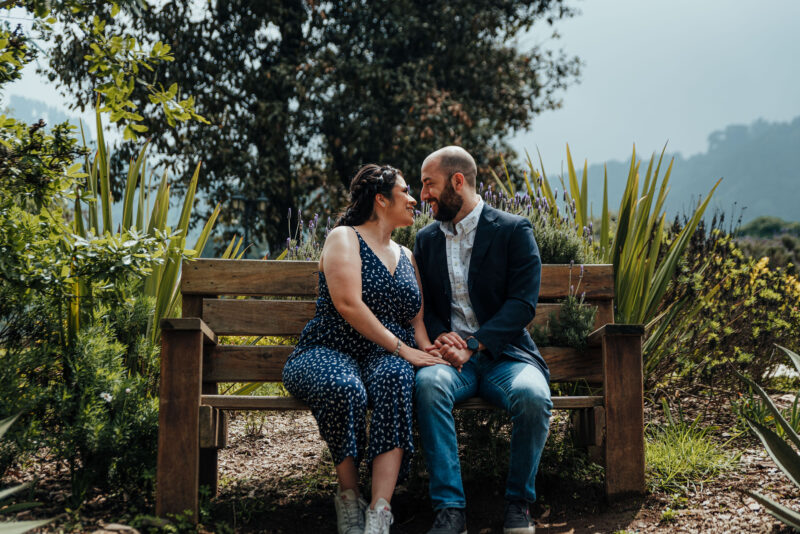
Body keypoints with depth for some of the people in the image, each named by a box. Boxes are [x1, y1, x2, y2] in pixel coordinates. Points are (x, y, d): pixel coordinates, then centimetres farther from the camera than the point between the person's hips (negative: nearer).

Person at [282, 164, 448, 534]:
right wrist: (402, 347, -15)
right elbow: (348, 304, -12)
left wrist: (427, 349, -5)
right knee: (344, 388, -40)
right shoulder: (344, 238, 3)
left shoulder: (406, 257, 24)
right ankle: (349, 497, -19)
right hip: (329, 351, -4)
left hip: (386, 357, 4)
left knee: (395, 378, -35)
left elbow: (416, 318, 19)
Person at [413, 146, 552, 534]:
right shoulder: (427, 239, 15)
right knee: (428, 383, -32)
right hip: (452, 357, 2)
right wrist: (441, 336, -8)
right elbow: (422, 305, 15)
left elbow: (523, 302, -8)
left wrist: (474, 345, -19)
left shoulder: (514, 231, 1)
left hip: (504, 354, -2)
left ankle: (518, 502, -10)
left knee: (532, 395, -34)